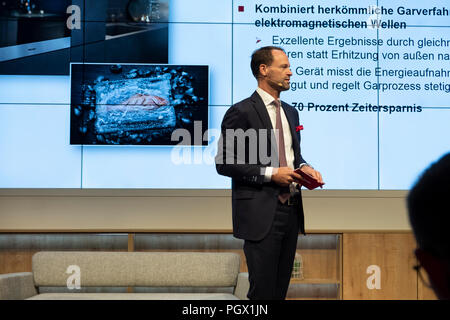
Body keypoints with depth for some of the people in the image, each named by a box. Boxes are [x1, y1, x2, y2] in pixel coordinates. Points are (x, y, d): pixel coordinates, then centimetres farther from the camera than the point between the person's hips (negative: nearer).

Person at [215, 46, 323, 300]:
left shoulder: (290, 112, 15)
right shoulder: (242, 112, -9)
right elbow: (224, 163, -12)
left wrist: (303, 167, 3)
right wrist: (269, 174, -18)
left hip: (291, 211, 7)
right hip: (261, 215, -7)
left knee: (281, 288, 11)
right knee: (263, 290, -5)